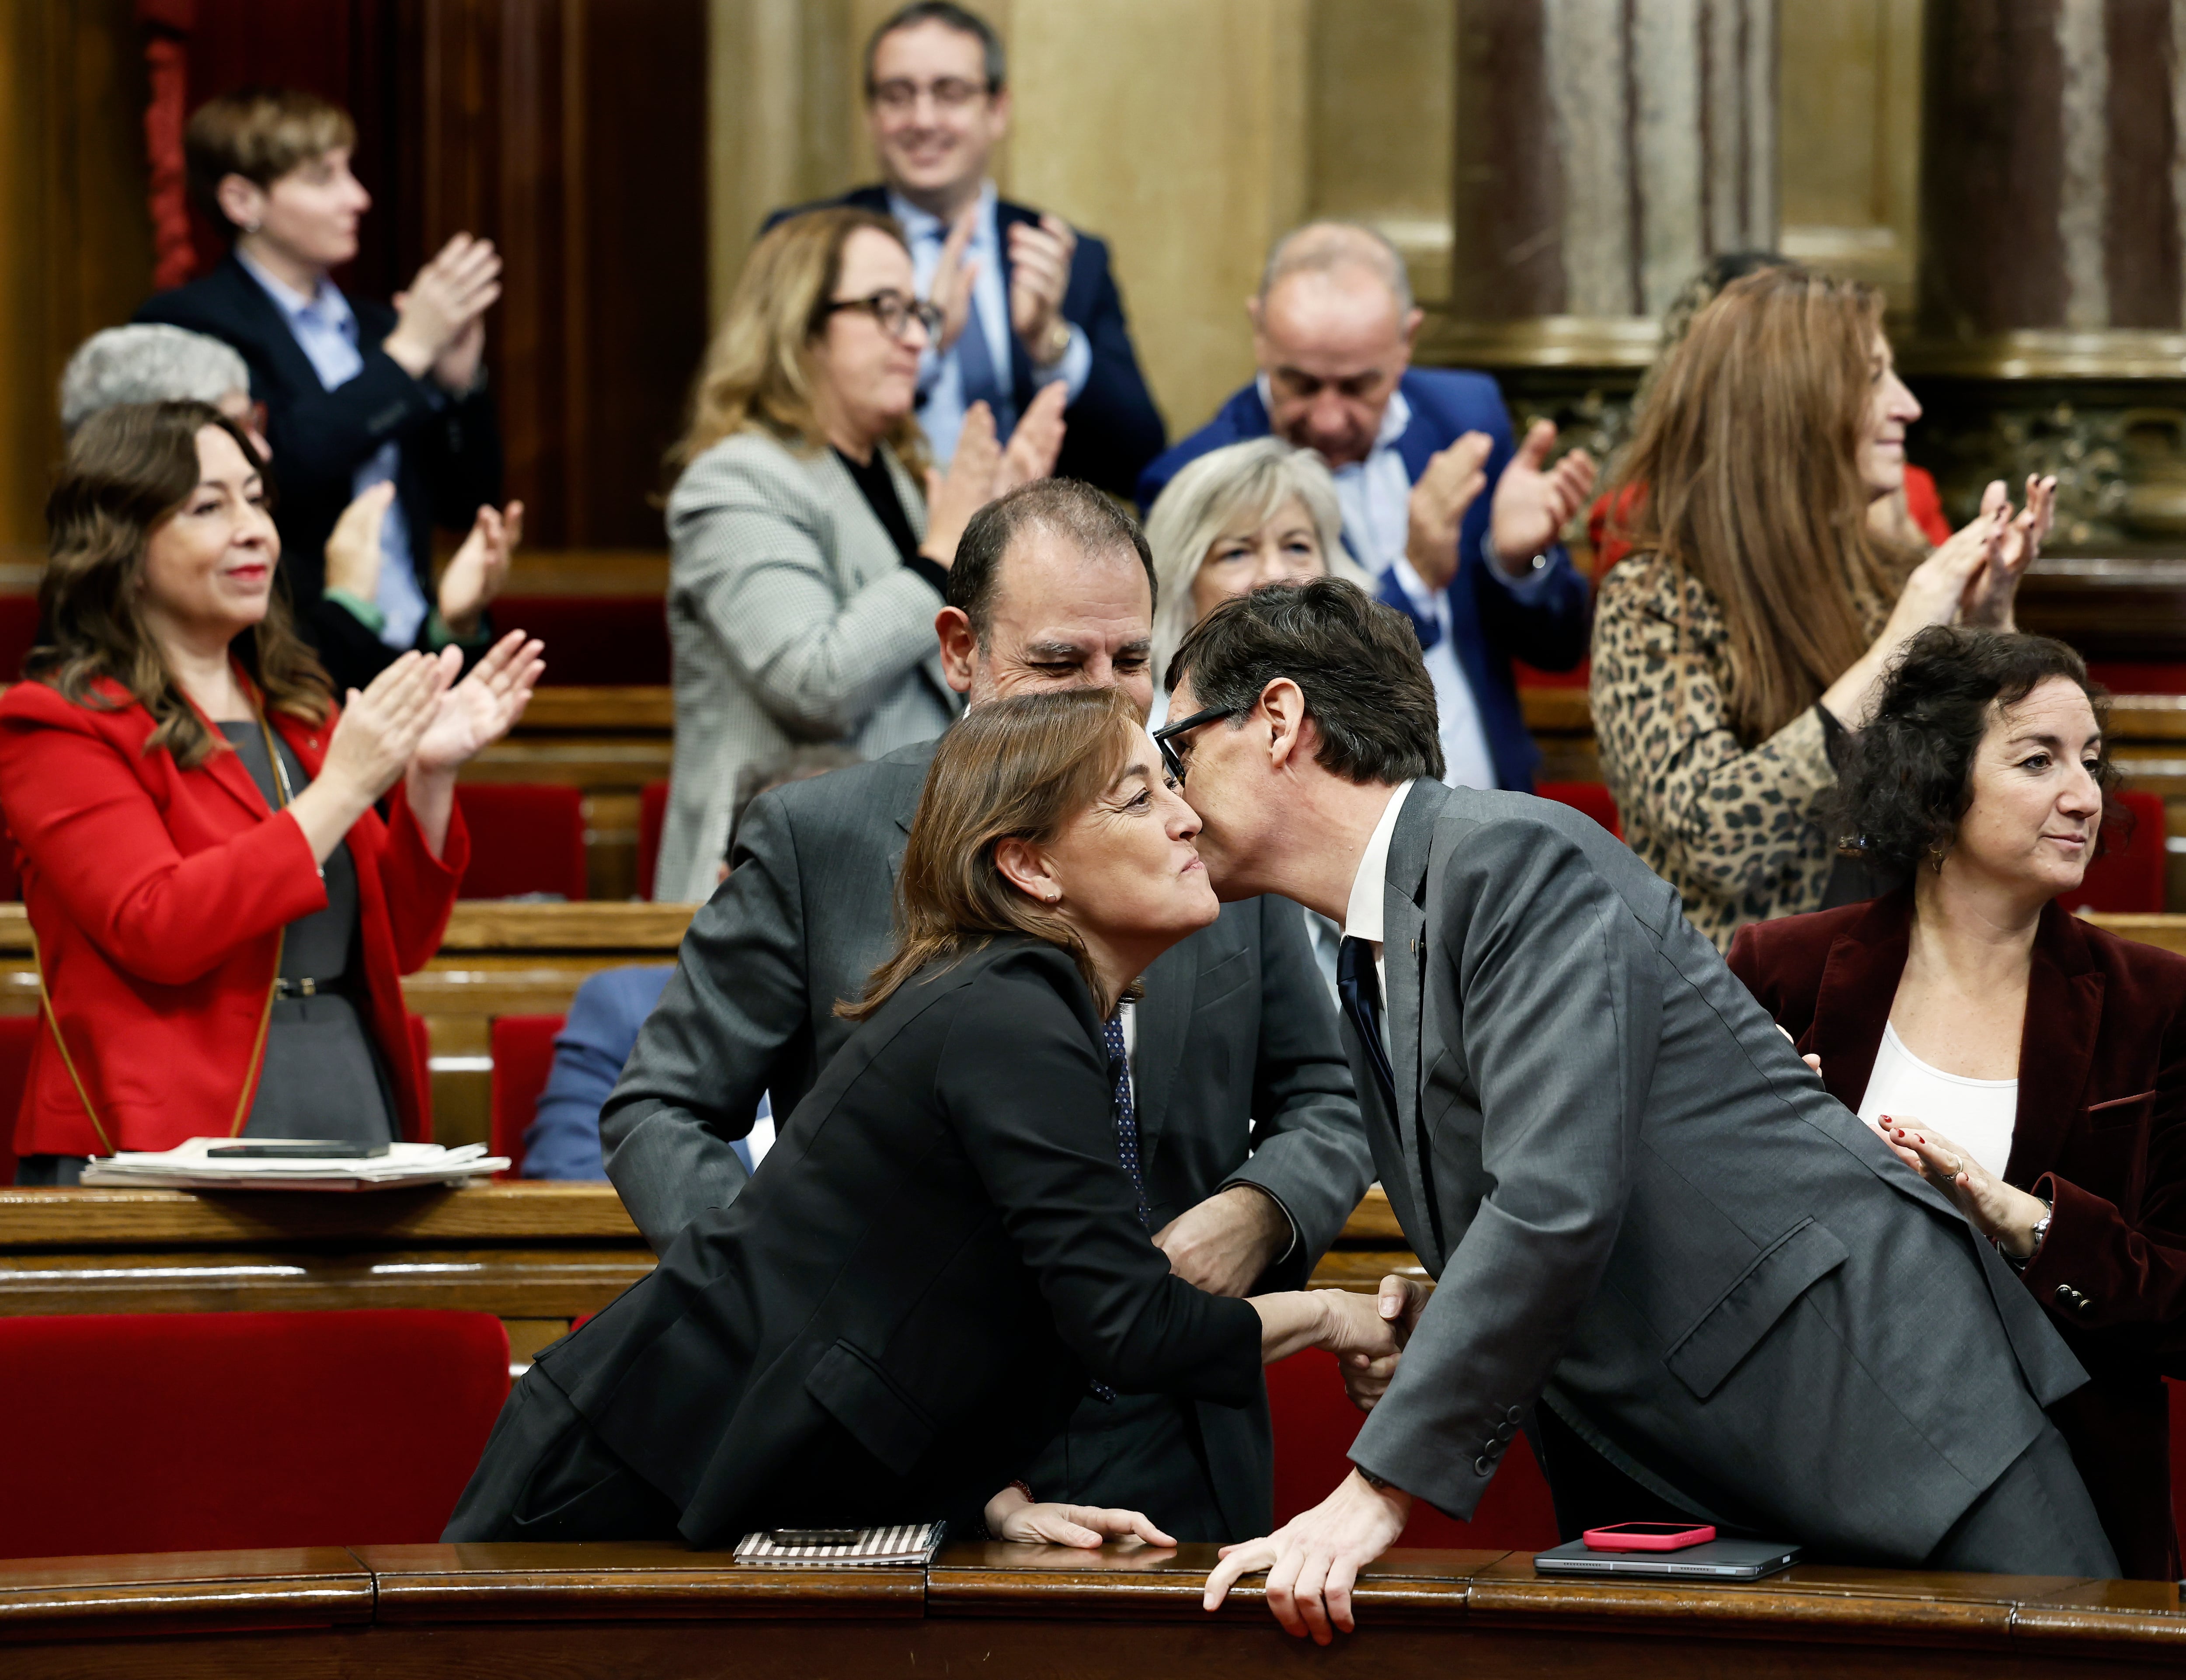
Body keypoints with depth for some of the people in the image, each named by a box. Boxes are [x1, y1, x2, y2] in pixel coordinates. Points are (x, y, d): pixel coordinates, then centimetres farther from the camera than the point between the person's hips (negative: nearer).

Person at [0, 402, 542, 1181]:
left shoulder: (298, 710, 20)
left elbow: (396, 945, 18)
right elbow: (155, 932, -14)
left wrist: (431, 779, 3)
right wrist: (343, 789, -12)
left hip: (354, 1126, 6)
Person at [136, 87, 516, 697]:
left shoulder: (371, 326, 18)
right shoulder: (189, 322, -4)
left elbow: (463, 506, 18)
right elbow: (276, 468, -19)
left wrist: (460, 383, 0)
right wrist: (408, 354, -12)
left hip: (415, 663, 7)